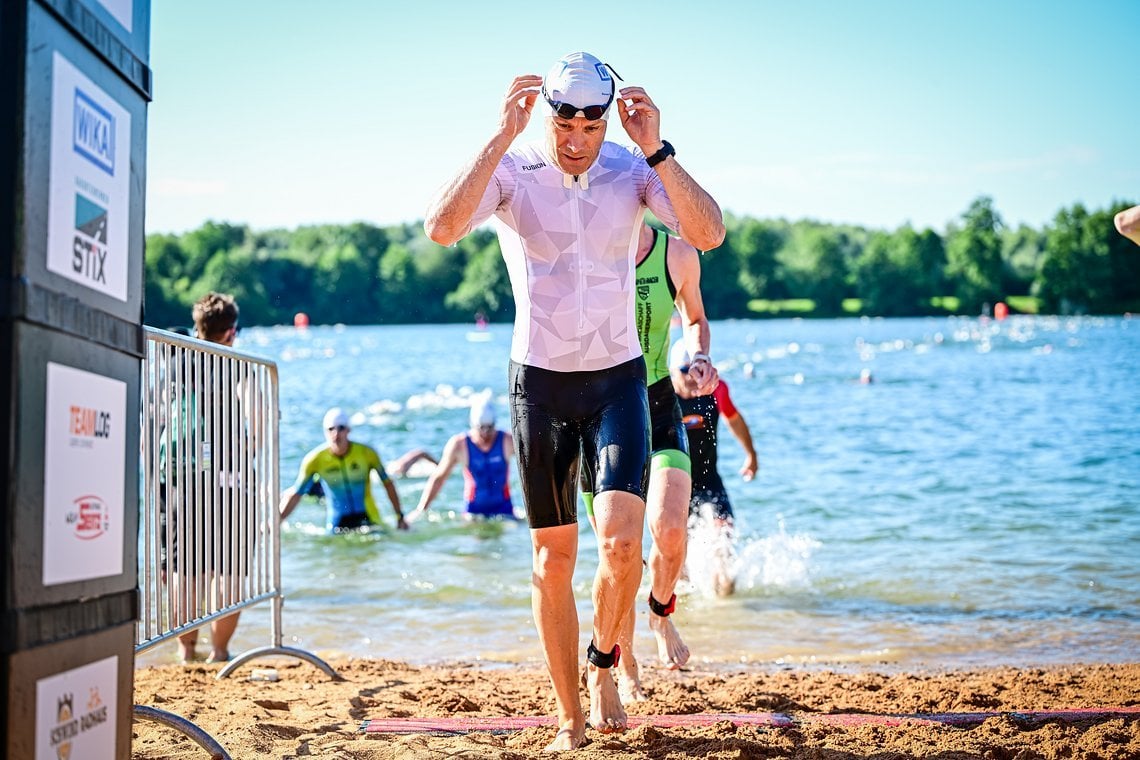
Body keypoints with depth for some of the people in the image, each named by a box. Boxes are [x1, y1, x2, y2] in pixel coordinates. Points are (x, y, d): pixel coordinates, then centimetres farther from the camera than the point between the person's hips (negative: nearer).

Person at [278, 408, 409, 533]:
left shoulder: (367, 453, -10)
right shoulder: (314, 460, -11)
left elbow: (387, 483, 2)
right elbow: (295, 495, -3)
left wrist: (400, 516, 2)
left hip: (367, 518, 0)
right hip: (336, 522, 0)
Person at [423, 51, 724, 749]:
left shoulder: (633, 168, -5)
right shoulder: (512, 169, -8)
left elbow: (709, 233, -19)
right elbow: (441, 228, -27)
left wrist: (656, 148, -25)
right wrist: (503, 136, -29)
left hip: (619, 378, 0)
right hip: (540, 382, 0)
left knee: (621, 540, -18)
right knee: (553, 558, 5)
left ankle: (603, 663, 11)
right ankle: (571, 719, 18)